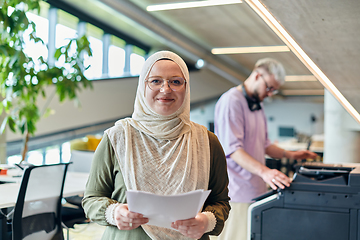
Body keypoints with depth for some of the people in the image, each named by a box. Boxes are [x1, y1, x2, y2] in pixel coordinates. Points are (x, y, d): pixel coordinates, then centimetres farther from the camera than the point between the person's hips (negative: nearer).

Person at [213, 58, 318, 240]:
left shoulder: (257, 105, 18)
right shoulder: (231, 101, -13)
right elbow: (232, 149, -23)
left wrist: (290, 155, 13)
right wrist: (264, 171, -33)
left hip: (256, 190, 9)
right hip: (237, 190, -9)